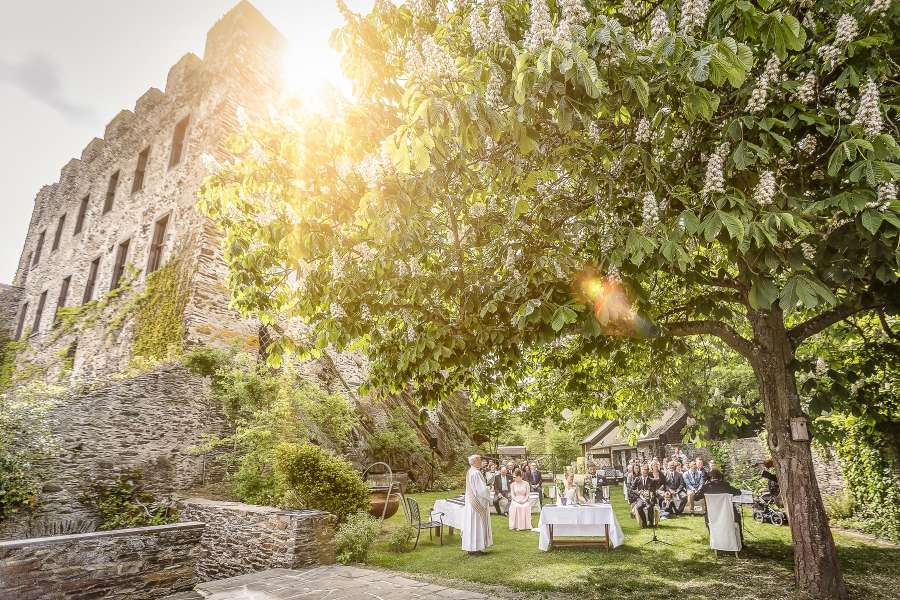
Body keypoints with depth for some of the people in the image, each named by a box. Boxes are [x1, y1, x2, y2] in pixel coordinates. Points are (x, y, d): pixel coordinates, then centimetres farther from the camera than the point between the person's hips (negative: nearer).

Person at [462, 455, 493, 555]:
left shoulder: (470, 472, 9)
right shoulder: (476, 473, -21)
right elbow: (481, 489, -20)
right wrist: (488, 497, -4)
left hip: (471, 503, 9)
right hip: (478, 503, -9)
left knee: (472, 524, 13)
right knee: (477, 525, -1)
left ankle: (470, 547, 19)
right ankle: (476, 548, 4)